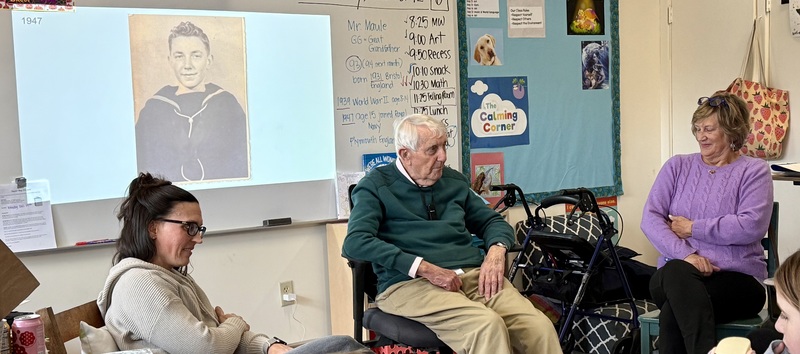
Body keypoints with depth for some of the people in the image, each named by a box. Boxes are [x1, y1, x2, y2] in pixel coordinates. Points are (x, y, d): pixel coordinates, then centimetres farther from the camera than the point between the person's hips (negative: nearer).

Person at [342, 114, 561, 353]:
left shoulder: (454, 181, 20)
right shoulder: (376, 186, 4)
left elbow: (492, 221, 28)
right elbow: (355, 242, -11)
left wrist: (496, 251, 2)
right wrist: (426, 269, -18)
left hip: (473, 275, 5)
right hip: (410, 283, -5)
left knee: (539, 327, -23)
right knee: (487, 325, -33)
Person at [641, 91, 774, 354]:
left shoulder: (754, 171, 6)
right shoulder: (677, 166, 15)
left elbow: (751, 227, -11)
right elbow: (650, 218, 2)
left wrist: (692, 228, -7)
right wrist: (685, 254, -14)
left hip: (737, 277, -3)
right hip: (674, 275, 3)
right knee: (677, 271, -35)